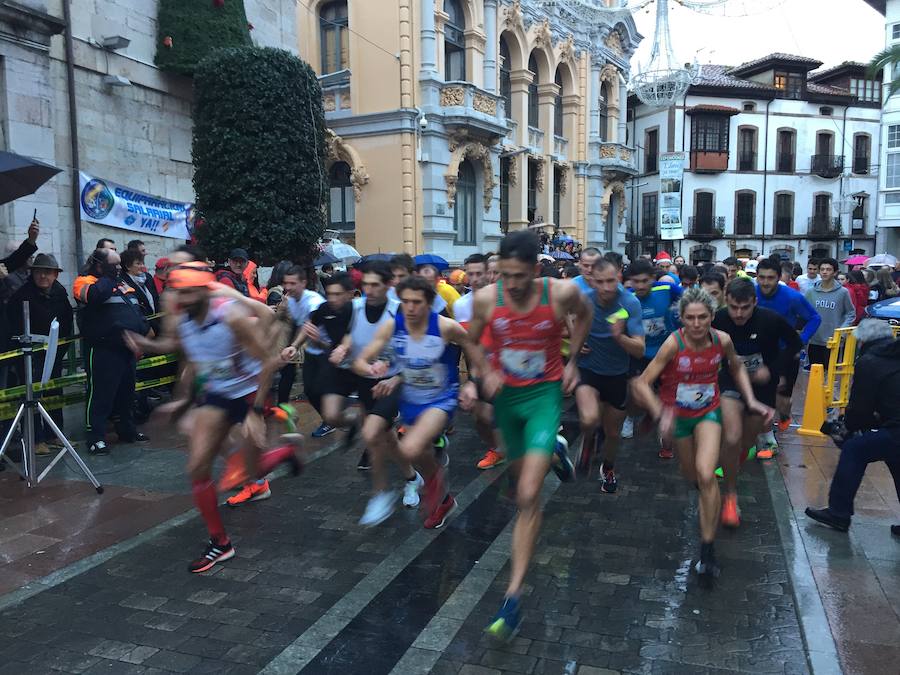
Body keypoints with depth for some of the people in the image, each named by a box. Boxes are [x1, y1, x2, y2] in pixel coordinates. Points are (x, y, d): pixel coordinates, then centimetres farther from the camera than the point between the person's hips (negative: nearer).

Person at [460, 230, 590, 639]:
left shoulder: (562, 293, -19)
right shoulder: (486, 297, -15)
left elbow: (584, 315, 7)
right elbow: (471, 342, 4)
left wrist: (572, 362, 2)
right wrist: (476, 378, -12)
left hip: (545, 394, -3)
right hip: (505, 395, 3)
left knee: (527, 497, -13)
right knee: (523, 477, 24)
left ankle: (513, 596, -5)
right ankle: (553, 454, 62)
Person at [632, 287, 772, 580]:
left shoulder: (722, 340, -18)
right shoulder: (673, 344, -26)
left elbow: (737, 368, 6)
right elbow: (642, 383, -27)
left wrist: (751, 400, -3)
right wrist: (660, 413, -42)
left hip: (708, 413, 0)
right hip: (678, 415, 0)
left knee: (706, 476, -21)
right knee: (692, 477, 18)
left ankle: (708, 548, -8)